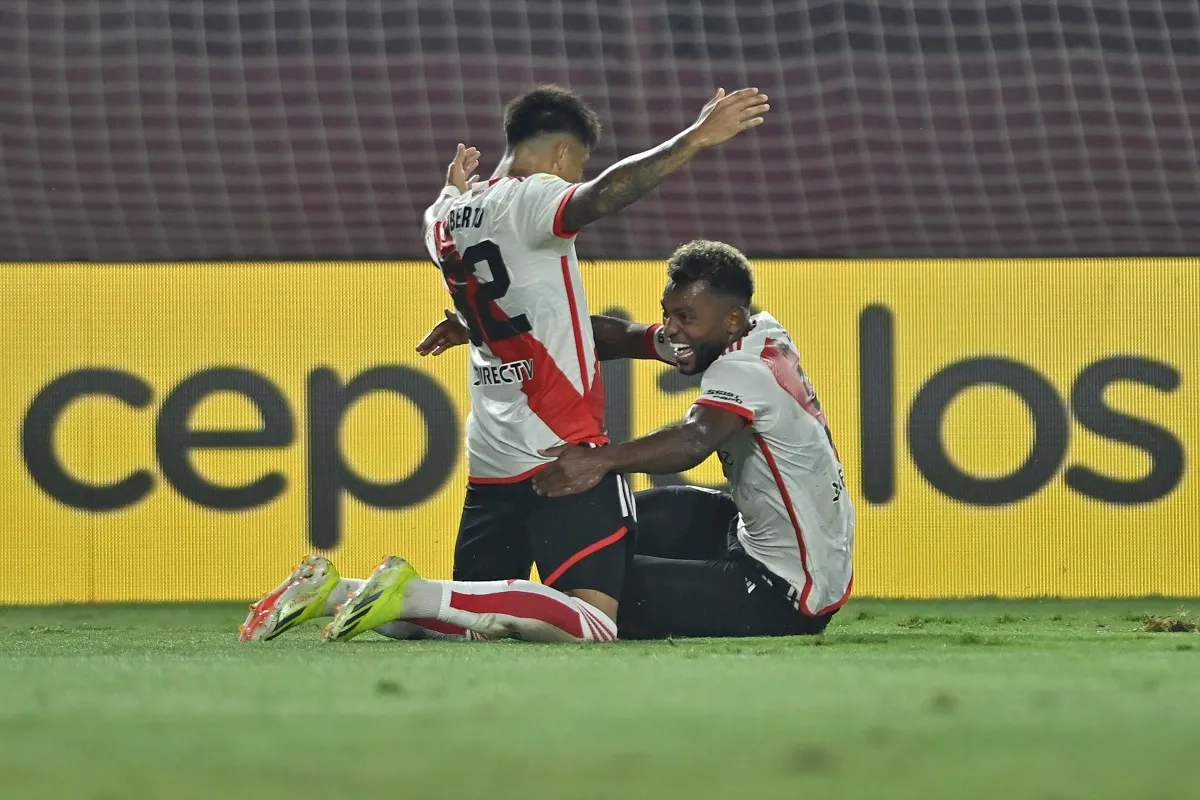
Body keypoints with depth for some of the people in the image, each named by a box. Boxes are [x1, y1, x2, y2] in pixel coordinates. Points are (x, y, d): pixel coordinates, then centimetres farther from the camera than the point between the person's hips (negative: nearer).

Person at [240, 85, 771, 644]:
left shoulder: (448, 218, 13)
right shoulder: (529, 200, -10)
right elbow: (600, 197, -30)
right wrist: (695, 140, -33)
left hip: (490, 459, 9)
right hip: (561, 450, -9)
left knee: (463, 621, 20)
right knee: (593, 623, -16)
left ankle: (327, 592, 1)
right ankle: (413, 594, -24)